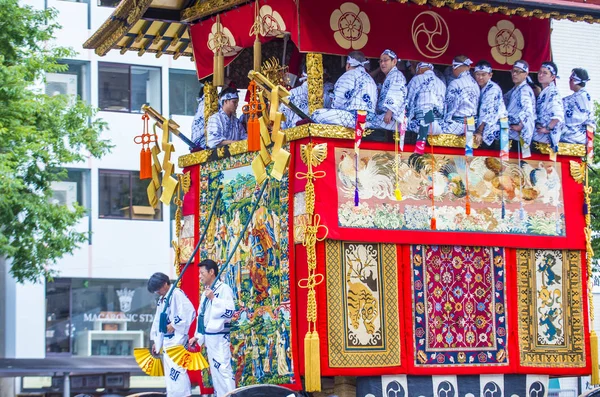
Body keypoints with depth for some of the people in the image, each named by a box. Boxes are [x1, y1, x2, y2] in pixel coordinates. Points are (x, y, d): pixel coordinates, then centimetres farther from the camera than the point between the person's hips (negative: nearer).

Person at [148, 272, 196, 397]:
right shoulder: (162, 299, 18)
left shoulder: (177, 294, -12)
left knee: (176, 368, -15)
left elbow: (189, 312, -23)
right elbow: (158, 321, 22)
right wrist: (156, 341, 21)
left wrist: (174, 325, -21)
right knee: (169, 370, 13)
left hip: (176, 339, -10)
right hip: (166, 339, 10)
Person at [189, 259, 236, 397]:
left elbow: (230, 310, -21)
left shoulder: (223, 288, -9)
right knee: (214, 370, 11)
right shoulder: (206, 292, 17)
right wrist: (197, 336, 17)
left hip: (219, 337, -9)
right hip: (208, 337, 9)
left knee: (223, 369, -13)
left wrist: (213, 299, -22)